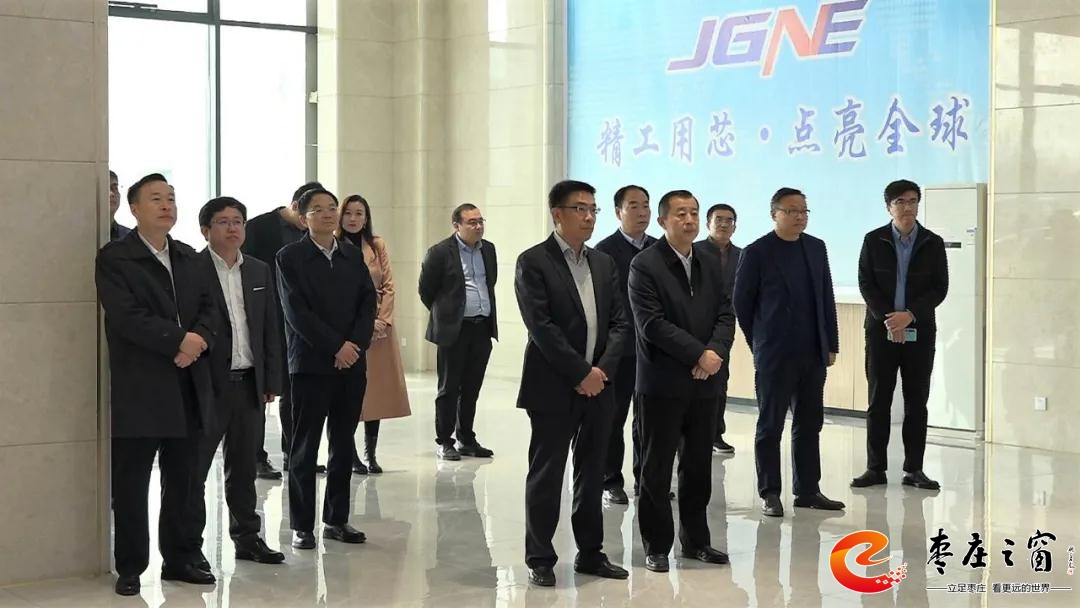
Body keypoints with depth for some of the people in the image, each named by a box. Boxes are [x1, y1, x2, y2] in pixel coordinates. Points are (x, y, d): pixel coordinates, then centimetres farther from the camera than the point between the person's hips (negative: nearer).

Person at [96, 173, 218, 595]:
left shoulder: (189, 258, 15)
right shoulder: (114, 258, -5)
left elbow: (208, 309, 10)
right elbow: (127, 316, -16)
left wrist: (200, 339, -11)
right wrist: (179, 340, -17)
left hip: (189, 387, 6)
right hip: (139, 389, -5)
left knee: (182, 481, 10)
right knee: (131, 484, 1)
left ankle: (179, 559, 20)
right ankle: (130, 567, 10)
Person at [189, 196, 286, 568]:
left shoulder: (259, 272, 12)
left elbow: (271, 329, 14)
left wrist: (271, 381, 9)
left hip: (249, 384, 6)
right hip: (207, 384, -6)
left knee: (244, 468, 15)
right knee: (195, 468, 2)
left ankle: (247, 537, 24)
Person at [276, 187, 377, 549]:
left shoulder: (353, 256, 12)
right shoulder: (290, 258, -3)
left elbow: (368, 302, 6)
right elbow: (297, 312, -10)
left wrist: (355, 344, -9)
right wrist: (335, 347, -15)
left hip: (352, 363, 5)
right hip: (311, 364, -5)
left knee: (343, 445, 9)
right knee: (305, 448, 1)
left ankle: (337, 520, 17)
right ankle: (301, 526, 6)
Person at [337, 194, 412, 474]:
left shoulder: (377, 246, 8)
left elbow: (389, 287, 6)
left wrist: (382, 320, -7)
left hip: (379, 327, 4)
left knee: (378, 389, 3)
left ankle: (371, 454, 10)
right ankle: (352, 455, 4)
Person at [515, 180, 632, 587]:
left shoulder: (604, 263, 13)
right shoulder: (533, 262, -7)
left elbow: (619, 322, 9)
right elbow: (541, 326, -14)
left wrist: (603, 369, -6)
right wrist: (580, 372, -15)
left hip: (599, 385, 6)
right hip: (553, 387, -6)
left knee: (592, 474, 11)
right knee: (546, 475, 1)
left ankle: (591, 553, 21)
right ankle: (540, 559, 9)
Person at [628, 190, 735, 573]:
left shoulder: (709, 264, 12)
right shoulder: (645, 266, -8)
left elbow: (725, 314, 7)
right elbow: (652, 324, -16)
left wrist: (716, 352, -11)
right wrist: (698, 355, -18)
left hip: (704, 382, 6)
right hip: (662, 382, -5)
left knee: (699, 466, 11)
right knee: (657, 467, 3)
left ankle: (696, 540, 22)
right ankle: (657, 545, 12)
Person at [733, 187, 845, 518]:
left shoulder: (816, 248, 9)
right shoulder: (757, 252, -6)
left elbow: (827, 299, 12)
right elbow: (742, 304, -1)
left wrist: (831, 344, 8)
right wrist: (760, 344, 4)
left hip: (813, 354, 5)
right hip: (775, 355, -5)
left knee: (809, 425, 9)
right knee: (770, 426, 3)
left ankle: (808, 490, 17)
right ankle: (769, 493, 9)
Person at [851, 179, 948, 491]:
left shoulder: (933, 243, 3)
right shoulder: (873, 241, 2)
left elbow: (940, 288, -1)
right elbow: (866, 284, -2)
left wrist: (909, 315, -14)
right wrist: (888, 318, -13)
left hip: (920, 332, 1)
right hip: (880, 330, -1)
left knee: (917, 402, 3)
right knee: (878, 400, 1)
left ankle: (914, 469, 9)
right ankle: (876, 468, 7)